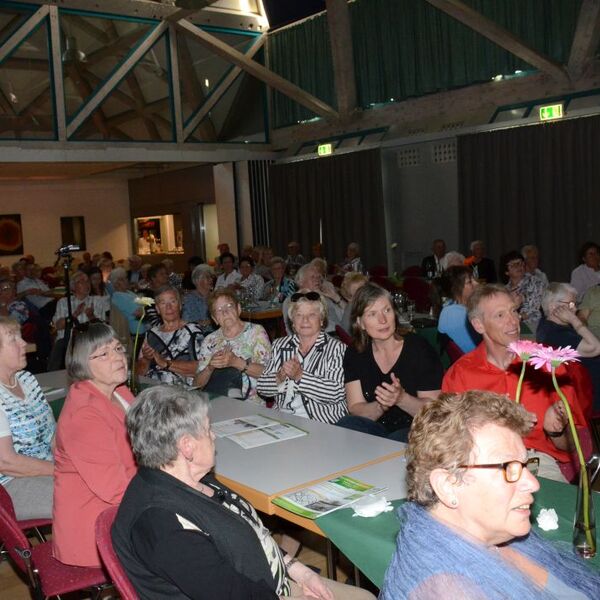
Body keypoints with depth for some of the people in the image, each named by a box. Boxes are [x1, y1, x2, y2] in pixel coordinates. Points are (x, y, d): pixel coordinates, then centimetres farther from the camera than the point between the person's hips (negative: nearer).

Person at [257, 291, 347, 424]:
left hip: (321, 423, -3)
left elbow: (336, 393, -11)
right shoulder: (280, 345, 17)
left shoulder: (336, 348, 3)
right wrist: (280, 376, -8)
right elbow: (262, 388, 11)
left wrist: (300, 375, -16)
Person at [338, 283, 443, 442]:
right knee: (346, 426, -26)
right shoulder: (354, 354, 2)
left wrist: (401, 398, -28)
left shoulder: (419, 349, -9)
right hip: (378, 428, 3)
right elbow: (355, 409, -1)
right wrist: (381, 406, -23)